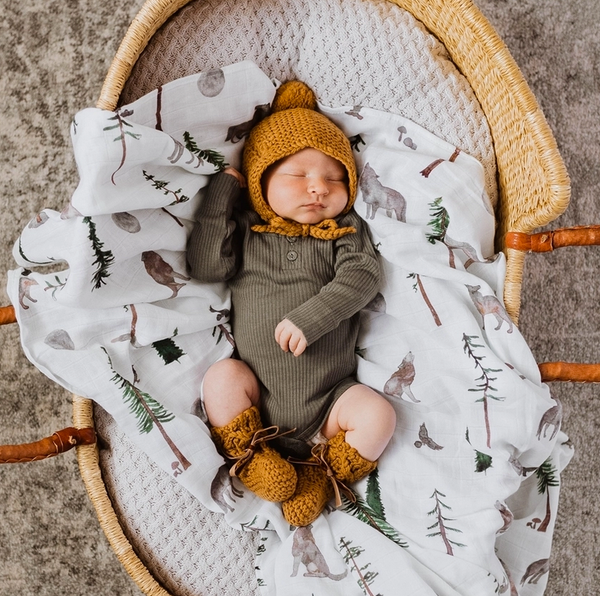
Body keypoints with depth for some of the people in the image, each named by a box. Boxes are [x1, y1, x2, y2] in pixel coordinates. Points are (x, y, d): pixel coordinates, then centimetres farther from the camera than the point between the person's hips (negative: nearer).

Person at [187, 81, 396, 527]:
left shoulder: (346, 231, 5)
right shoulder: (246, 230, 7)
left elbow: (360, 278, -12)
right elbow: (206, 265, -8)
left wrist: (309, 318, -27)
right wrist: (222, 193, -6)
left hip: (330, 396, 0)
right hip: (259, 396, 0)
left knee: (378, 415, -18)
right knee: (221, 378, -23)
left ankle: (321, 480, 2)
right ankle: (255, 464, -6)